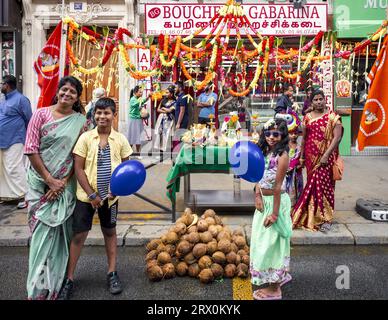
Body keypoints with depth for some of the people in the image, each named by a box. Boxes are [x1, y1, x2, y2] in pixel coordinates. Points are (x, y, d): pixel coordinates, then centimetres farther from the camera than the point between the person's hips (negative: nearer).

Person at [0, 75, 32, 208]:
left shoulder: (20, 99, -12)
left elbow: (29, 120, -9)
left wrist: (21, 133, -1)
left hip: (14, 140, -9)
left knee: (14, 168, -9)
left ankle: (25, 196, -2)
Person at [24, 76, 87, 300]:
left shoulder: (81, 121, 3)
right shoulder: (41, 114, 0)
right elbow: (31, 149, -5)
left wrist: (63, 182, -9)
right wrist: (49, 179, -9)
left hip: (66, 185, 1)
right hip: (41, 181, -1)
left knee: (60, 230, 4)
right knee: (42, 230, 1)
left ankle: (56, 283, 19)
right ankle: (39, 287, 14)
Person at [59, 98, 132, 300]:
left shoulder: (120, 139, -2)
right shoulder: (86, 138, -7)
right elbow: (78, 169, -7)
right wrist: (91, 194, -13)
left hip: (110, 195, 2)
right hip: (86, 195, -1)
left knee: (110, 232, 15)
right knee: (79, 234, 3)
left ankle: (112, 273, 29)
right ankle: (69, 278, 16)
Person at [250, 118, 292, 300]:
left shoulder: (282, 156, -18)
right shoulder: (265, 151, 6)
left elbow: (277, 186, -21)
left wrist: (274, 213, -21)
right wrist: (258, 195, -10)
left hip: (276, 201, -8)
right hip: (264, 201, 8)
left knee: (270, 242, 1)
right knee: (264, 240, 19)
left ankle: (274, 289, 16)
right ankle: (282, 275, 39)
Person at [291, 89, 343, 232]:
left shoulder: (332, 117, -3)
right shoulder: (307, 117, 9)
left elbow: (337, 137, -11)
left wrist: (326, 155, -18)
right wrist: (301, 156, 14)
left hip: (326, 157, -3)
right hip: (311, 156, 3)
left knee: (323, 184, -5)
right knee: (313, 184, 7)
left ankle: (325, 218, 6)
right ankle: (313, 216, 18)